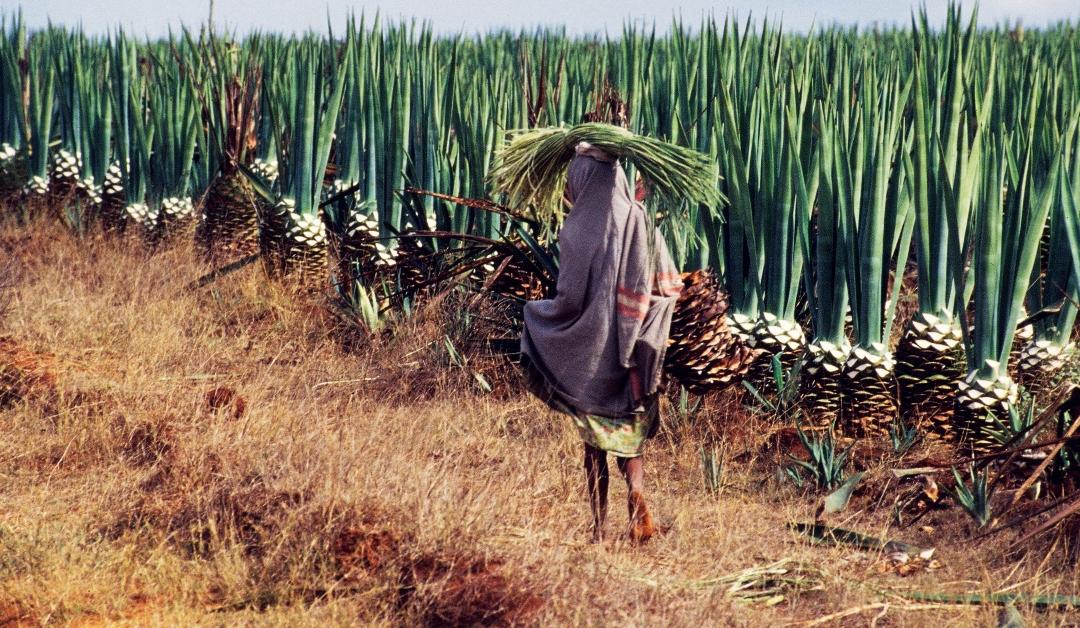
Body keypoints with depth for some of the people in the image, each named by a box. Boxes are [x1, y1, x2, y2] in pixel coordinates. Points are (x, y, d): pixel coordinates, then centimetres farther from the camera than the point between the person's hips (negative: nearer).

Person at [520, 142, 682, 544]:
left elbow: (570, 300, -11)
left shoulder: (578, 230, -12)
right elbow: (670, 285, -2)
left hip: (590, 355, -2)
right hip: (634, 354, 2)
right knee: (631, 435, 12)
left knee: (595, 443, 7)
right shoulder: (640, 221, -3)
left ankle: (599, 529, 8)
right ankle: (636, 490, -14)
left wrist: (534, 312, 8)